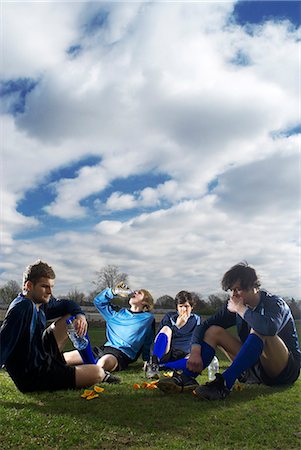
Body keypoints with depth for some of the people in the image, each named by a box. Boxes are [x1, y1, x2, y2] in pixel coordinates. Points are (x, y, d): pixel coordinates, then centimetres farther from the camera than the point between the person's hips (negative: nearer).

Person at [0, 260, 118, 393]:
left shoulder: (41, 302, 1)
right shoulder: (22, 307, -26)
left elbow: (66, 304, 14)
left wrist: (80, 316, -8)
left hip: (40, 359, 10)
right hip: (32, 378, -10)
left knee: (71, 318, 12)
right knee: (97, 373, -15)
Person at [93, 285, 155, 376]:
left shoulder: (148, 318, 9)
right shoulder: (118, 313, 19)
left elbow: (148, 342, 14)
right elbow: (98, 301, 21)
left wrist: (147, 360, 11)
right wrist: (114, 291, 10)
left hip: (123, 353, -4)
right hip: (105, 347, 5)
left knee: (103, 363, -38)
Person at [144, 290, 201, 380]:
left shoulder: (196, 319, 13)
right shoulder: (169, 317, 7)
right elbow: (160, 336, -2)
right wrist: (177, 326, -12)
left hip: (183, 356, 1)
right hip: (164, 354, -1)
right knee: (166, 329, -29)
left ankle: (161, 365, -37)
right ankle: (153, 363, -44)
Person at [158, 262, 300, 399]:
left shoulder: (275, 303, -14)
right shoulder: (234, 306, 1)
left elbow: (270, 327, -39)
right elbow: (205, 326, -2)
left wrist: (240, 309, -24)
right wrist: (195, 352, -21)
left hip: (286, 369, -6)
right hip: (255, 368, 6)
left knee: (259, 330, -34)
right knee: (214, 331, -7)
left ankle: (224, 383, -40)